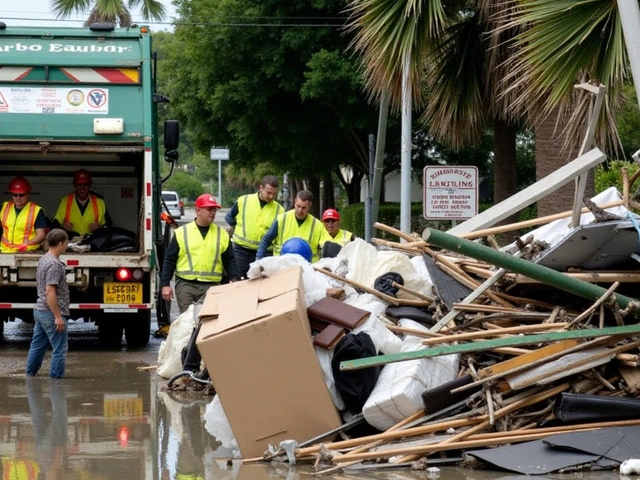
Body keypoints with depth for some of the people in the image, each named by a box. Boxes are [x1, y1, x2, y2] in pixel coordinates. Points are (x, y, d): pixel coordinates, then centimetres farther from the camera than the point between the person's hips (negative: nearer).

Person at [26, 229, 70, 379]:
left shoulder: (43, 260, 12)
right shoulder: (54, 264, -18)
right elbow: (50, 291, -24)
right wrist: (58, 316, -23)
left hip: (40, 310, 10)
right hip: (51, 312, -10)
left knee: (37, 345, 15)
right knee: (59, 349, -3)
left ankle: (30, 374, 21)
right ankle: (56, 377, -2)